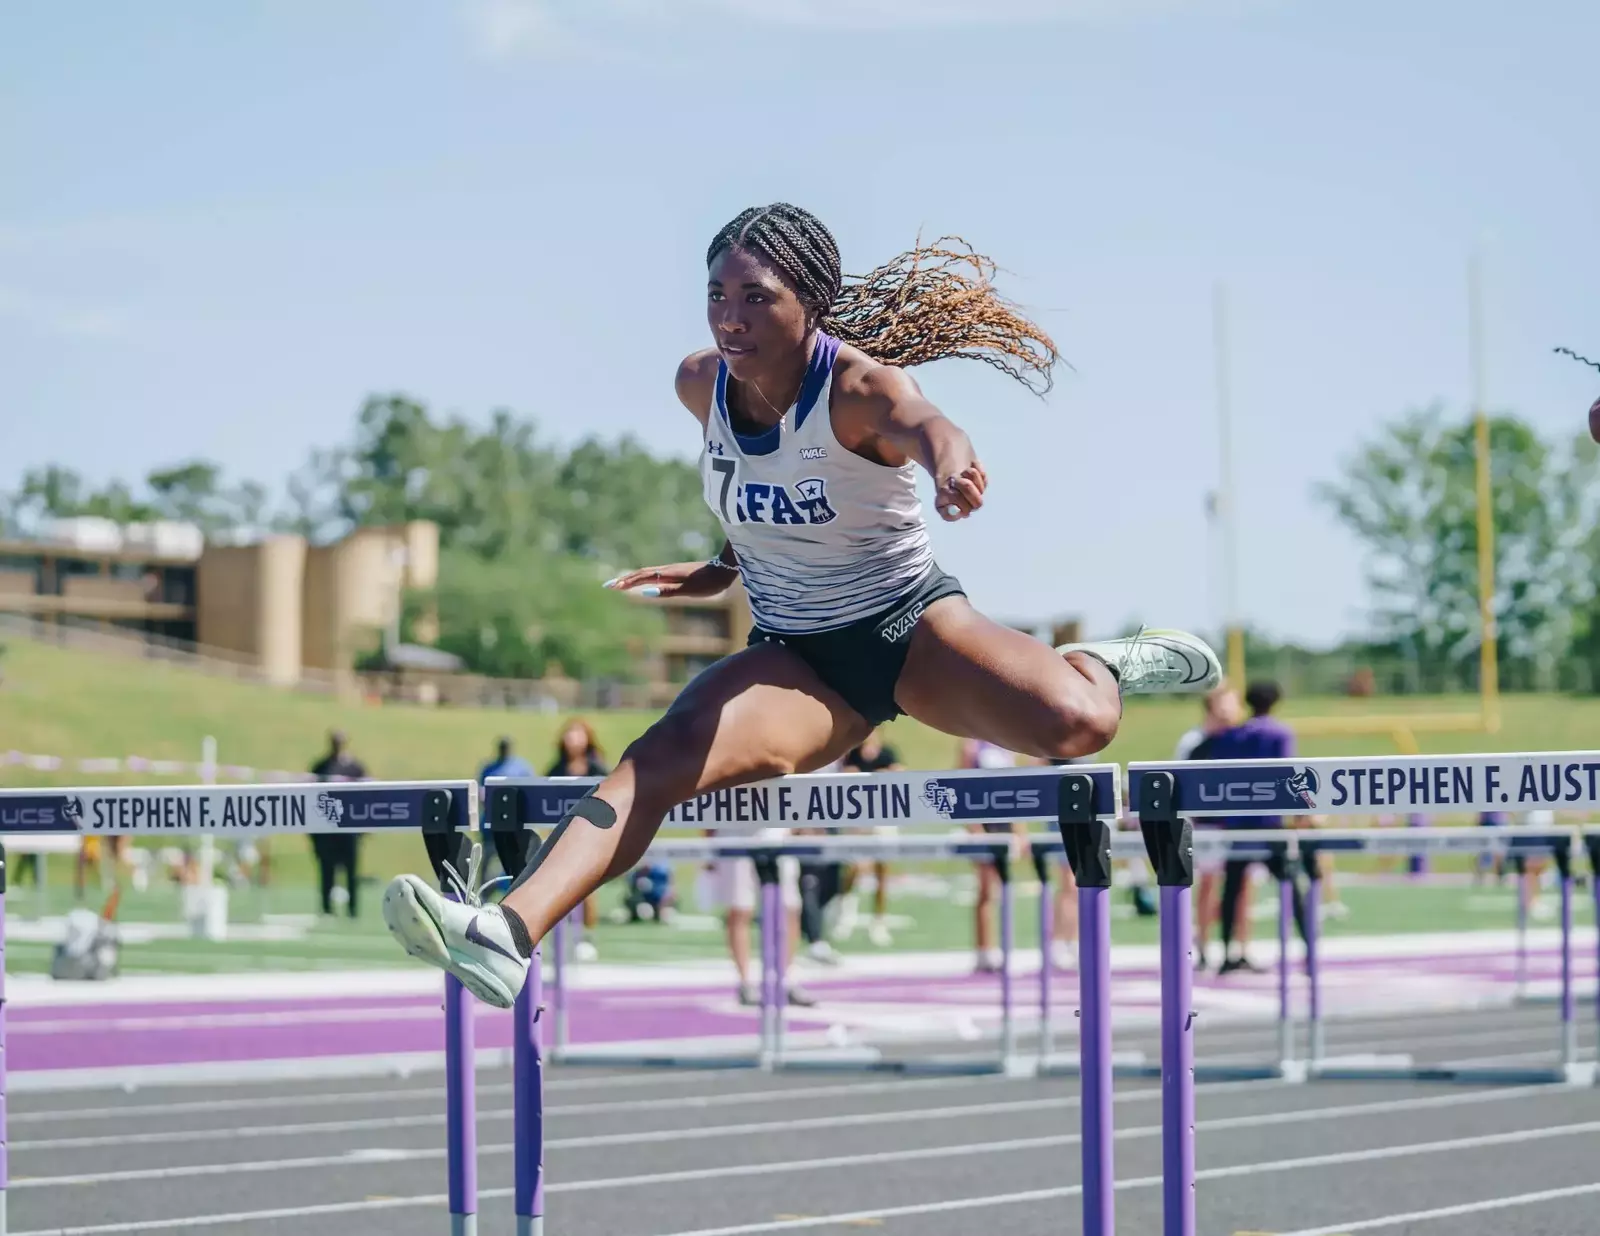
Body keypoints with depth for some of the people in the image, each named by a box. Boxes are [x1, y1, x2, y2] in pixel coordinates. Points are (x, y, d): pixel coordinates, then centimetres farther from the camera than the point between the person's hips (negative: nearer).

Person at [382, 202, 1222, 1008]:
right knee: (663, 757, -26)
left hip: (909, 625, -3)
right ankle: (506, 932, -43)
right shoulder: (701, 387, -6)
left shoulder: (859, 388, -22)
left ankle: (1099, 667, 11)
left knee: (1076, 725, -29)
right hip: (795, 658, 3)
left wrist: (946, 454, -71)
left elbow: (920, 422, -48)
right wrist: (726, 565, 19)